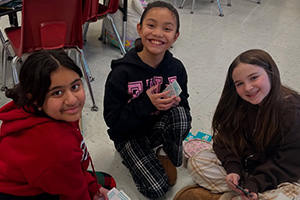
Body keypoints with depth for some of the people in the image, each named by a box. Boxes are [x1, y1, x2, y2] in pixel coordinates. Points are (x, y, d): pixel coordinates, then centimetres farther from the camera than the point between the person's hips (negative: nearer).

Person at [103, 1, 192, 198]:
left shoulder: (176, 67, -11)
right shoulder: (122, 73, -23)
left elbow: (183, 103, 3)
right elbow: (112, 119, -20)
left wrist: (175, 101, -21)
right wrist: (147, 103, -31)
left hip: (159, 127, 4)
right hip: (128, 133, -3)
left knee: (180, 114, -30)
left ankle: (166, 156, -3)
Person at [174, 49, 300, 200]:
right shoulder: (238, 104, -8)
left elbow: (288, 164, -19)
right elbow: (226, 140, -3)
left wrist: (255, 184, -28)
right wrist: (233, 169, -20)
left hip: (278, 176, -3)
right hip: (242, 165, 4)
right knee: (197, 162, -11)